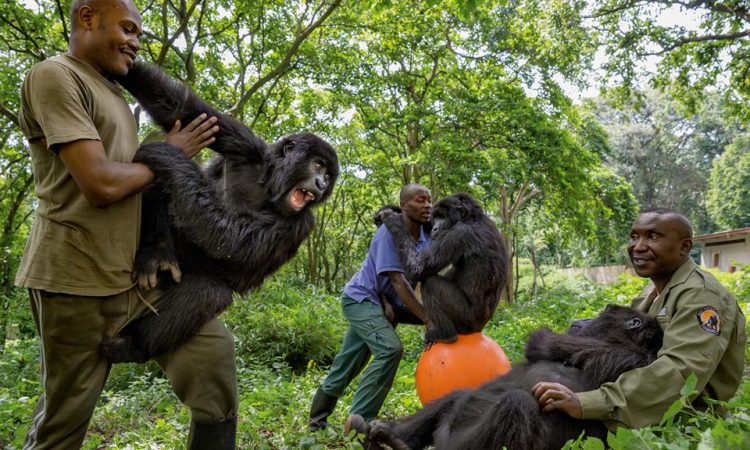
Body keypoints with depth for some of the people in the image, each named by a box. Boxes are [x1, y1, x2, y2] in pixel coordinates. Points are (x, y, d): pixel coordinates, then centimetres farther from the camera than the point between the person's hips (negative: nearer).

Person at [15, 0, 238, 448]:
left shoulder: (112, 91, 18)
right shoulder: (55, 76, -10)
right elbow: (100, 184, -20)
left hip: (139, 273, 8)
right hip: (77, 279, -8)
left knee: (213, 351, 0)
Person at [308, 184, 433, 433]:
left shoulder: (425, 236, 0)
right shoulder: (390, 233, -24)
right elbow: (398, 281, -29)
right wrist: (427, 319, -31)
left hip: (380, 304, 8)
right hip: (361, 298, -8)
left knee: (348, 364, 13)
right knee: (390, 349, -25)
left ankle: (318, 419, 29)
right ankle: (358, 419, -17)